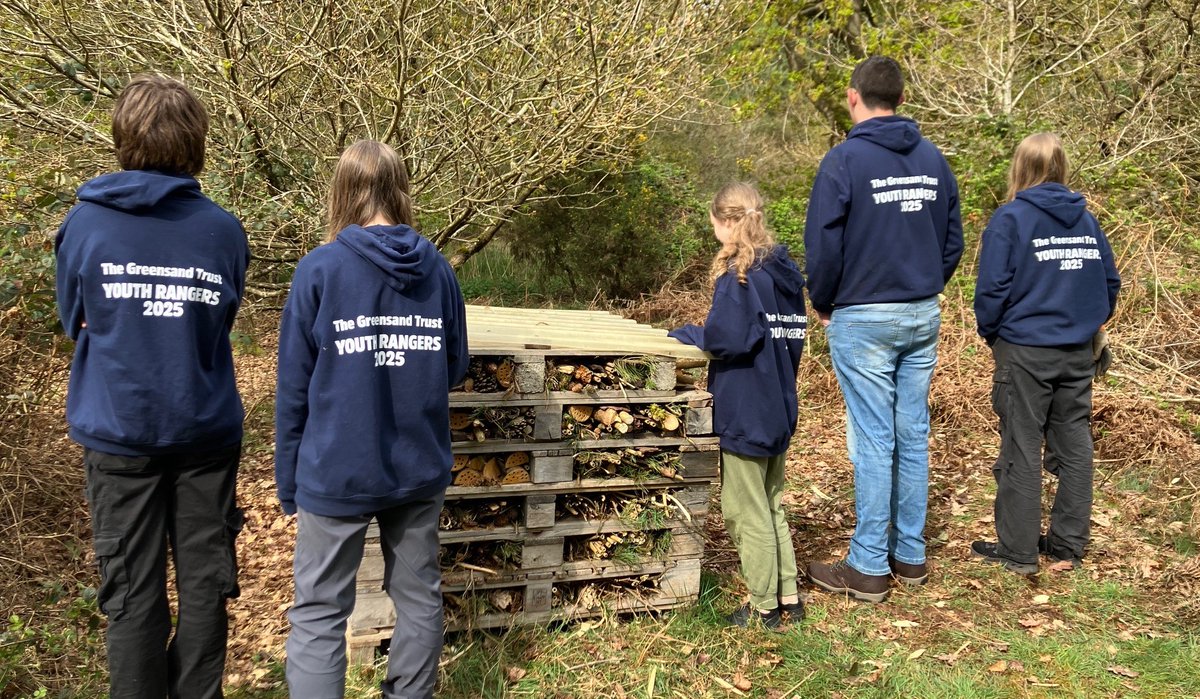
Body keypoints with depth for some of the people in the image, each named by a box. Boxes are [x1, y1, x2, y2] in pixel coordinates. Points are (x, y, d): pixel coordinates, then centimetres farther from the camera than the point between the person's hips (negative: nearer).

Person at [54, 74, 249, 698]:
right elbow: (222, 322, 6)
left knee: (131, 592, 8)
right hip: (206, 430, 1)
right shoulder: (224, 230, -4)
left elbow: (74, 323, 6)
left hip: (118, 430, 0)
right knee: (205, 584, 12)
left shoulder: (84, 222, -5)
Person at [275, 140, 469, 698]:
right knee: (418, 596, 17)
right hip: (419, 466, 4)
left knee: (319, 613, 6)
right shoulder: (438, 269, 0)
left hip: (338, 472, -4)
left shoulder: (320, 269, -10)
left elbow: (294, 387, -7)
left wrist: (288, 480, 2)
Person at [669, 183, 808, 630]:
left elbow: (725, 339, -25)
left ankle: (765, 608, 14)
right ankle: (788, 597, 25)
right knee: (772, 507, 19)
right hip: (780, 409, 8)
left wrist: (686, 335, -8)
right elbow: (794, 338, 12)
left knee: (747, 513, 4)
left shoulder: (738, 276, -17)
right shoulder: (787, 273, 8)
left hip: (744, 414, -8)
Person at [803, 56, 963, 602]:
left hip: (863, 319, -5)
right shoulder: (933, 159, 7)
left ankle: (869, 568, 6)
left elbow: (822, 246, -12)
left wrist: (823, 306, 3)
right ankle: (910, 555, 21)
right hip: (923, 318, 6)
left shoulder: (845, 160, -11)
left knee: (873, 440, -2)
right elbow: (953, 240, 11)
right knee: (913, 435, 12)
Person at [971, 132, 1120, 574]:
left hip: (1026, 351, -5)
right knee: (1074, 445, 12)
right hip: (1079, 353, 5)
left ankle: (1018, 551, 10)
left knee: (1021, 449, 3)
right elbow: (1110, 281, 9)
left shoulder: (1011, 218, -10)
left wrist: (990, 334, 2)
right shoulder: (1086, 219, 6)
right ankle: (1067, 546, 21)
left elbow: (993, 287, -13)